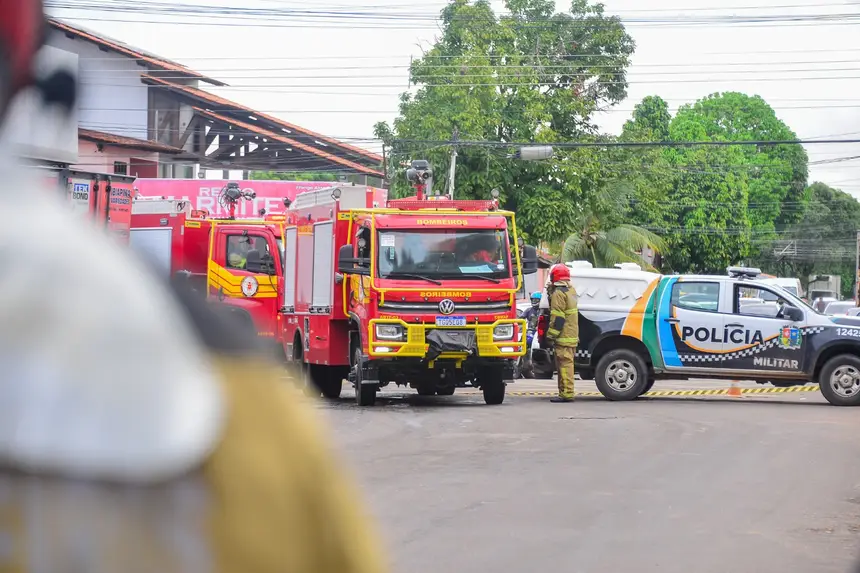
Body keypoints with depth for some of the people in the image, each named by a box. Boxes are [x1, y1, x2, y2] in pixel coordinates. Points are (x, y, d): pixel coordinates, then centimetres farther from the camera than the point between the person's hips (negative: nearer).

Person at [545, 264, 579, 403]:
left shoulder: (558, 293, -14)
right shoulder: (571, 290, 16)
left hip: (563, 337, -10)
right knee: (566, 364, 14)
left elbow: (557, 317, -19)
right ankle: (566, 393, 18)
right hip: (572, 335, 10)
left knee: (564, 364, -10)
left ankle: (566, 393, -12)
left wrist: (551, 334, -18)